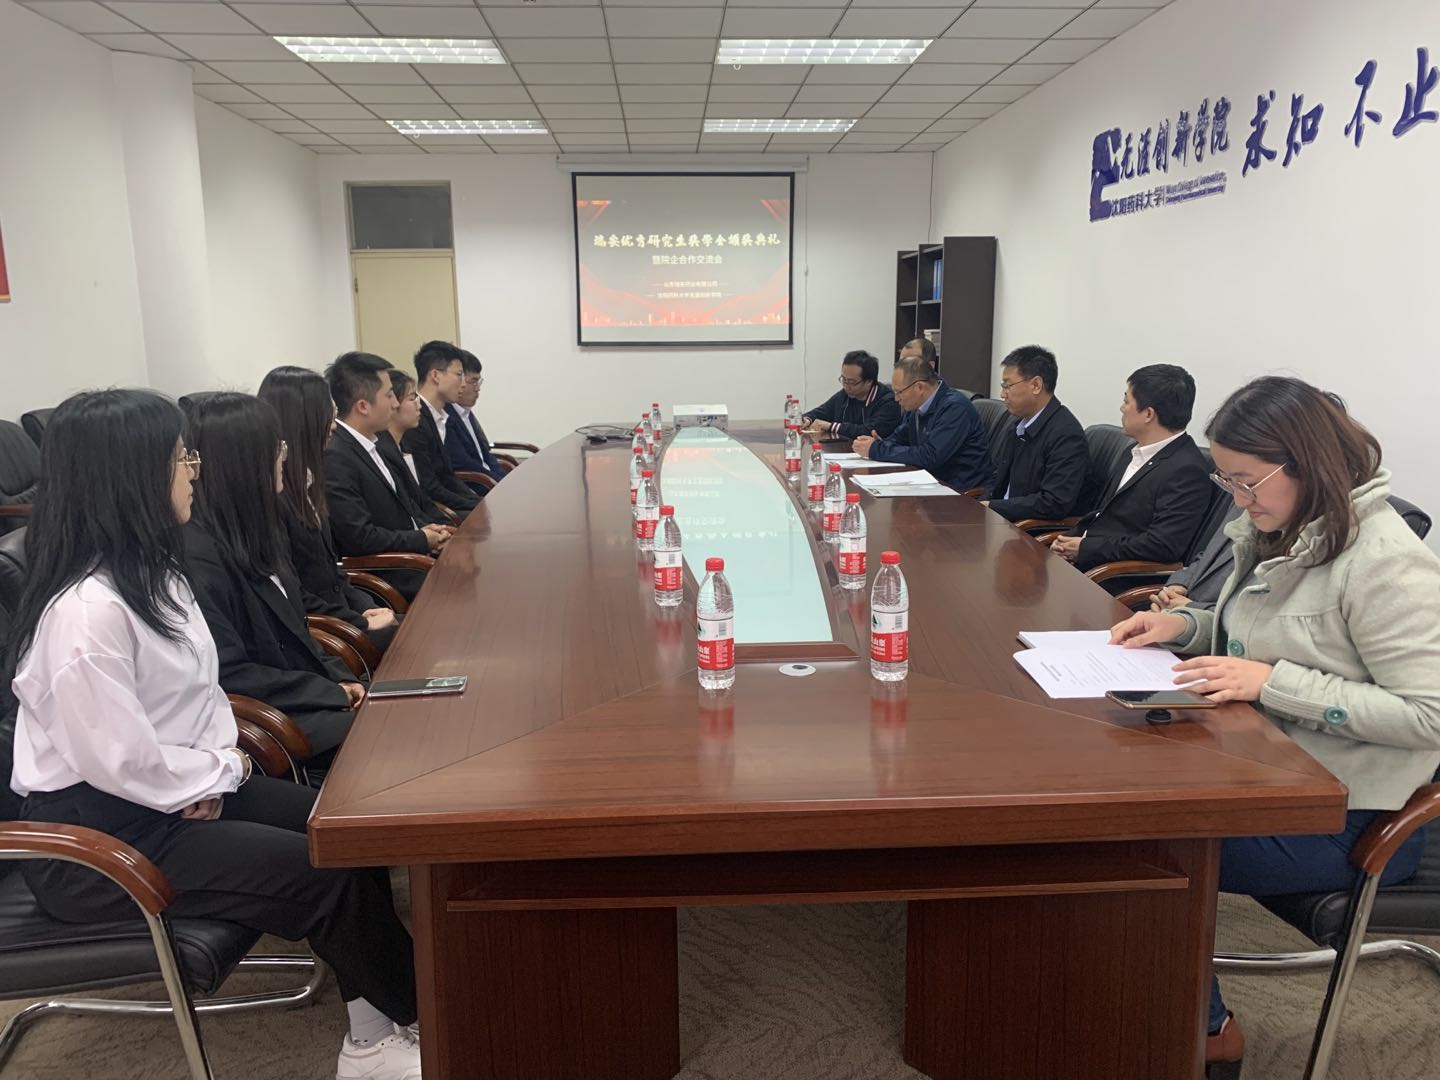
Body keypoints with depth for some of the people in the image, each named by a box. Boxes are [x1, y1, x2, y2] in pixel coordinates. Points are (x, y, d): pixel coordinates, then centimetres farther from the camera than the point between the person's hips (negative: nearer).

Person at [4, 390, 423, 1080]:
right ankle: (417, 1019, 9)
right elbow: (122, 762, -26)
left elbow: (199, 689, 13)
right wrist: (222, 771, -10)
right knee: (327, 873, -15)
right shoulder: (86, 609, -27)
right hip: (95, 836, -9)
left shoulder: (151, 571, 4)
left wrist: (218, 760, -5)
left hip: (176, 790, 9)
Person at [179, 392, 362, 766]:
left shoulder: (252, 528, 9)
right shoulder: (197, 554, -20)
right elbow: (229, 674, -21)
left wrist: (339, 677, 1)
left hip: (305, 690, 9)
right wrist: (332, 693, -15)